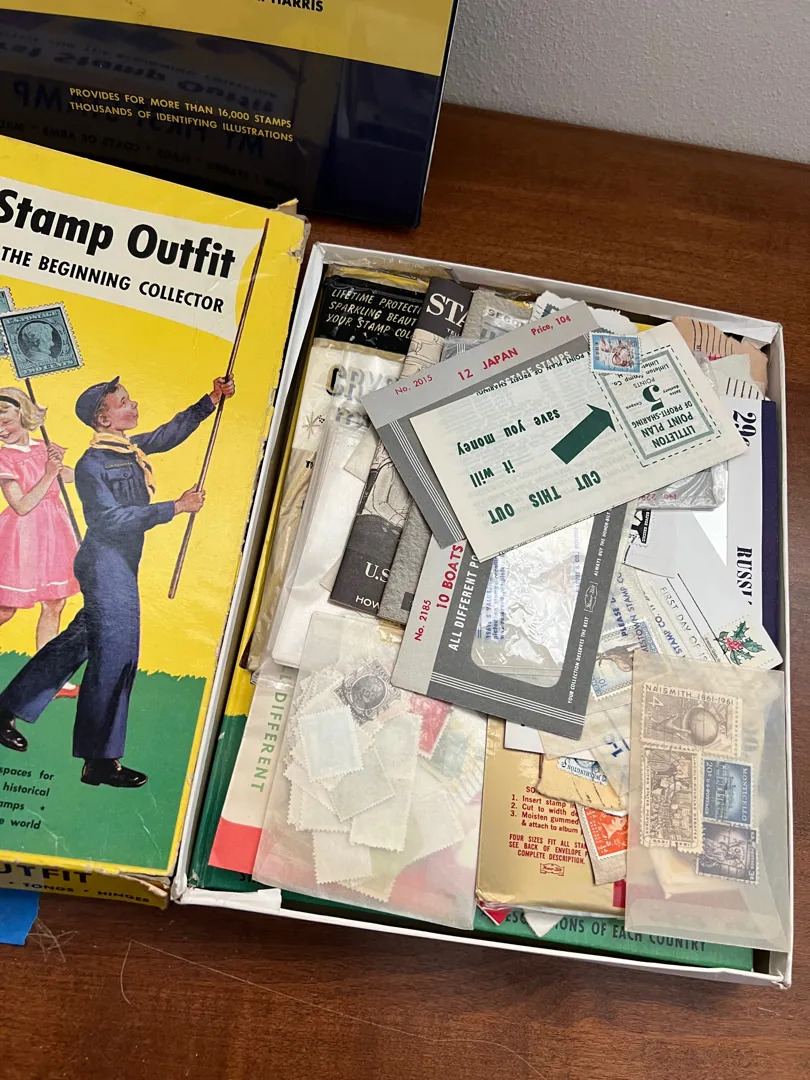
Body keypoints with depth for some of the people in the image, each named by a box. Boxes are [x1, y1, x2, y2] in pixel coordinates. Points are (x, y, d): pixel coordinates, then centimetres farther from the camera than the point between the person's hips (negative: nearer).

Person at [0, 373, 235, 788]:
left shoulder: (129, 448, 8)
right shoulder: (92, 465, -15)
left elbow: (170, 433, 20)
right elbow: (113, 518, -22)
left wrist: (212, 400, 12)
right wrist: (176, 507, -22)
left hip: (117, 566, 9)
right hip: (106, 565, -9)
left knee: (77, 642, 19)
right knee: (115, 654, -5)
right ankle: (100, 761, 5)